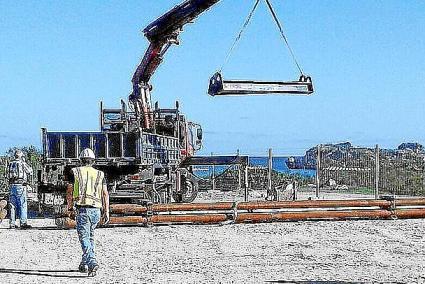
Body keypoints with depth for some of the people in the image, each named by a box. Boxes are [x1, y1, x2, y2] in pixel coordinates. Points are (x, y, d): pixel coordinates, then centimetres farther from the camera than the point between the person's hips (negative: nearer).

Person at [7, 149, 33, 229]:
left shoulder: (10, 164, 10)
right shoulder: (22, 163, -6)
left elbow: (8, 174, 15)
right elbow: (30, 171, 6)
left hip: (12, 185, 6)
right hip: (20, 185, -6)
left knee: (13, 205, 9)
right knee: (22, 205, -4)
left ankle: (12, 223, 9)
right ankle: (23, 223, -9)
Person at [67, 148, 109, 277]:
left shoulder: (75, 172, 5)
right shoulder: (100, 174, 11)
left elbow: (69, 192, 4)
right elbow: (105, 194, 3)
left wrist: (70, 207, 18)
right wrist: (106, 212, 4)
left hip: (82, 209, -4)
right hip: (96, 210, 4)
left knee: (84, 238, -7)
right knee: (90, 237, 20)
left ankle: (92, 263, -26)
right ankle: (84, 264, 27)